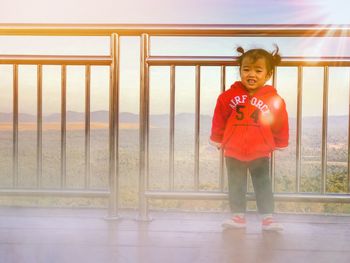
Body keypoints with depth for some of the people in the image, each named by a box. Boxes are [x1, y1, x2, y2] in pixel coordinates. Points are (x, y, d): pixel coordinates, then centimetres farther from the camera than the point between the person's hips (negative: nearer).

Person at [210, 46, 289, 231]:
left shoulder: (273, 99, -10)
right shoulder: (229, 96, -8)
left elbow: (280, 124, 2)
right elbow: (219, 119, 4)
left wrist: (279, 144, 11)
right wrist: (217, 140, 11)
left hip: (260, 153, -1)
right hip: (233, 152, 2)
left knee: (263, 185, 8)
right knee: (236, 186, 11)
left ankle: (268, 217, 16)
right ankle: (238, 216, 22)